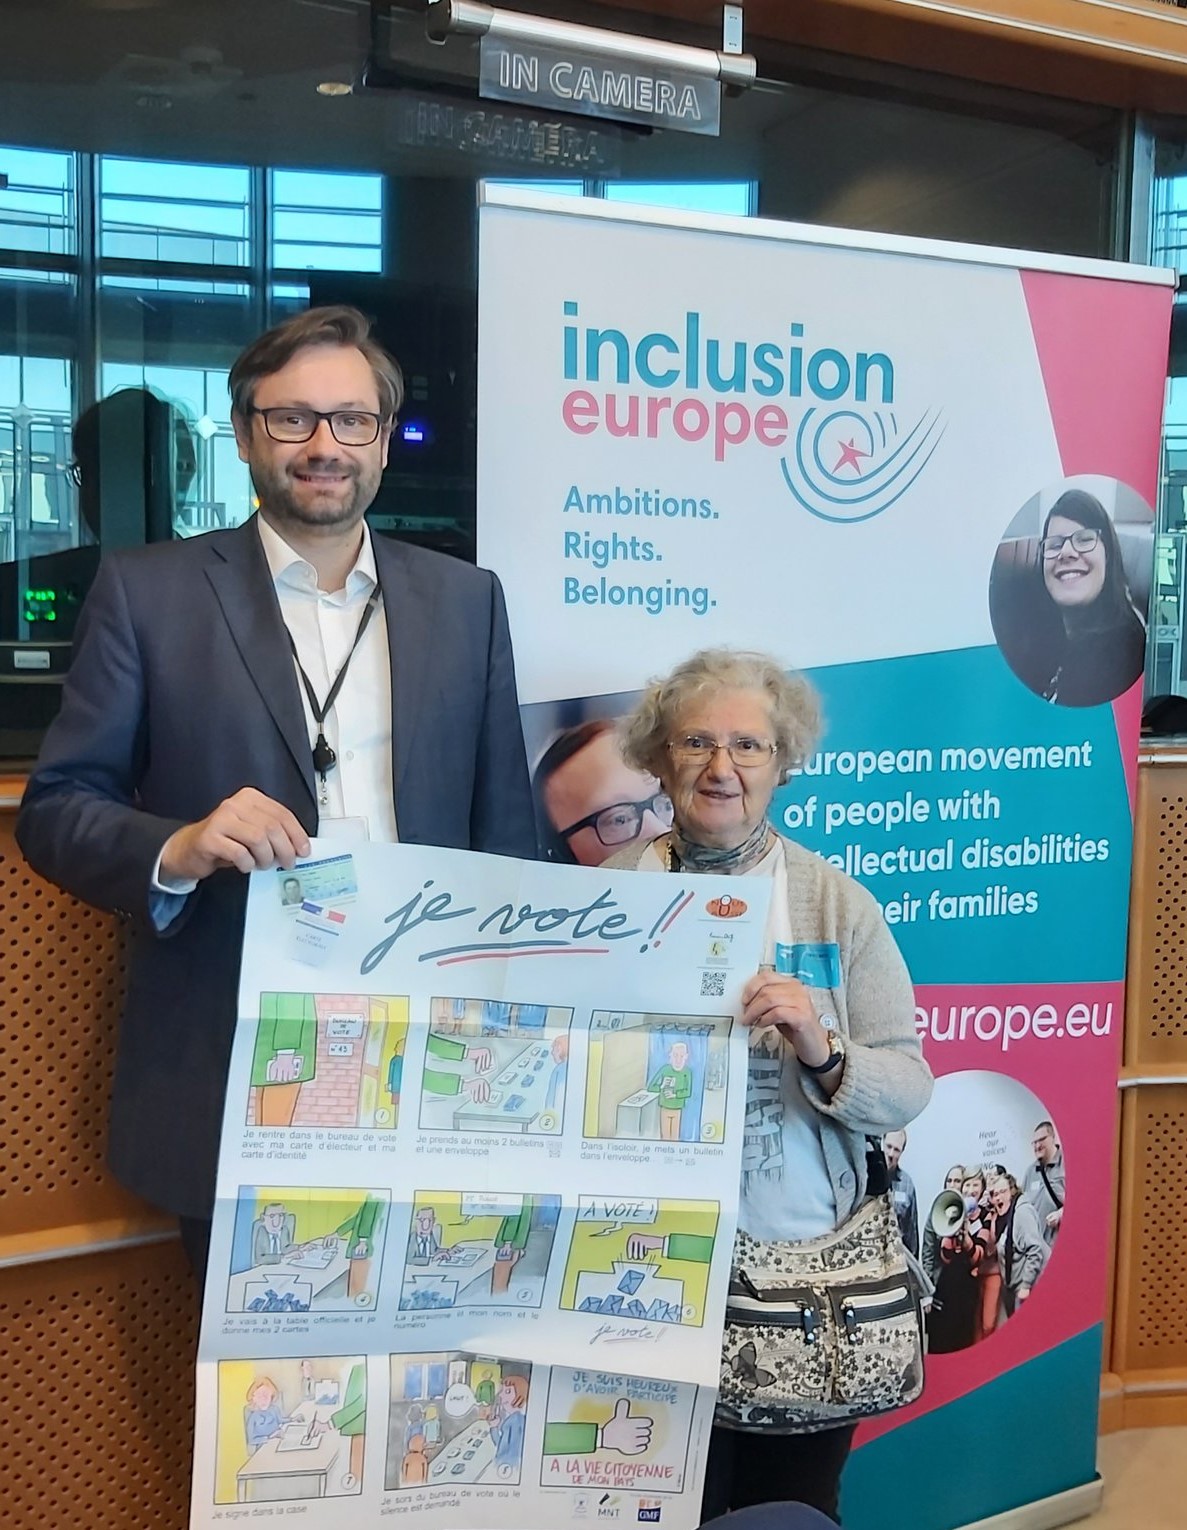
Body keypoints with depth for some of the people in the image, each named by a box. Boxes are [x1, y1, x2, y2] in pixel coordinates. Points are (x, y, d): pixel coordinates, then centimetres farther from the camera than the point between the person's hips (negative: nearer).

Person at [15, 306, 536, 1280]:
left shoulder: (465, 600, 8)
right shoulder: (148, 593, 1)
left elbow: (506, 829, 11)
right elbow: (55, 808, 0)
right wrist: (175, 850, -20)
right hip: (231, 1081, -2)